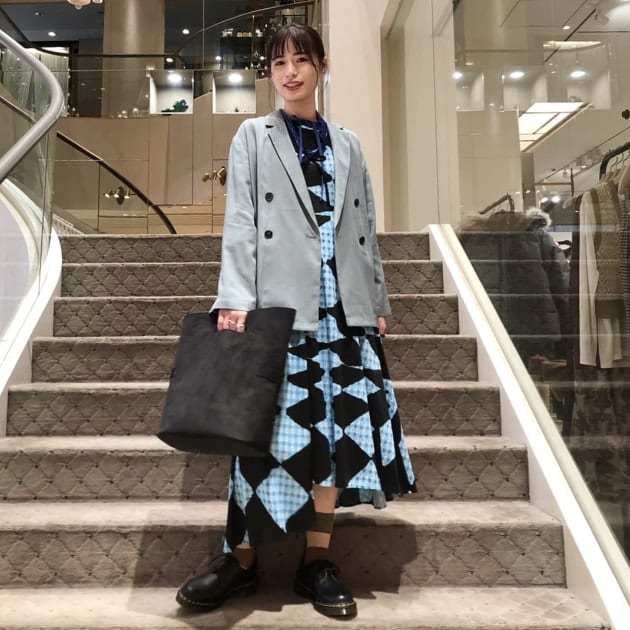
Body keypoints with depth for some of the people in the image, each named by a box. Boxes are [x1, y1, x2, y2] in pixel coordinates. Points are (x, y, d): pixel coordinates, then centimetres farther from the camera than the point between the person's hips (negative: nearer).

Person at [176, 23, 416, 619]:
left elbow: (365, 229, 17)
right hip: (281, 302, -3)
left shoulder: (347, 144, 19)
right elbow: (240, 222, -1)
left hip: (344, 305, 4)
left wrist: (378, 300, 12)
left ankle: (317, 560, 14)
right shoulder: (253, 136, 10)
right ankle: (241, 558, 12)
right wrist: (235, 297, -13)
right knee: (277, 425, -5)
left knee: (343, 421, 0)